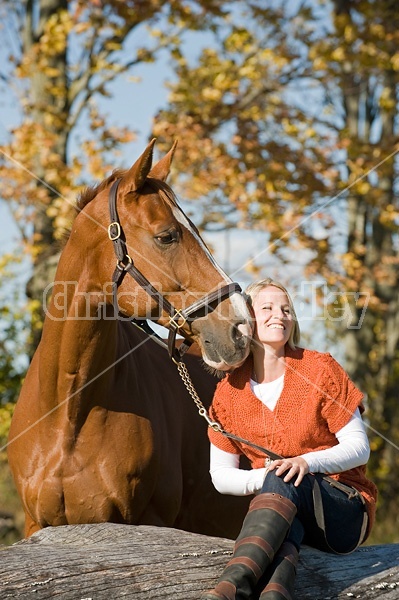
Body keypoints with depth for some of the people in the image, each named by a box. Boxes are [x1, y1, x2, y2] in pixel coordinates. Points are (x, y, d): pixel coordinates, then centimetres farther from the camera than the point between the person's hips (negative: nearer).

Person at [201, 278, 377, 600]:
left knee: (285, 479, -35)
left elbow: (359, 447, -5)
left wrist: (308, 462, -25)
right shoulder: (229, 392, 3)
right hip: (276, 502, 2)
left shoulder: (320, 370, -4)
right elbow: (221, 475, 6)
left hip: (346, 512, -2)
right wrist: (262, 478, -17)